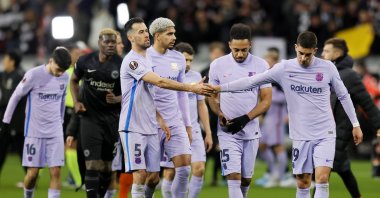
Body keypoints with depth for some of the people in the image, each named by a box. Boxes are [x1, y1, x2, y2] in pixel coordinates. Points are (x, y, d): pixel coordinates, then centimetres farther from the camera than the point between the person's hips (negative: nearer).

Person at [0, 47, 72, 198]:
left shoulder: (65, 78, 2)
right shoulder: (34, 75, -12)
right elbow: (16, 96, -2)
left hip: (55, 132, 3)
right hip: (34, 132, -3)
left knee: (55, 172, -6)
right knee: (33, 173, -2)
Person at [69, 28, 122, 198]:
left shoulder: (121, 65, -6)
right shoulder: (85, 61, -1)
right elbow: (74, 80, 18)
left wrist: (116, 99, -19)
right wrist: (76, 102, 5)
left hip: (112, 118, 1)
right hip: (90, 116, -1)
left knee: (108, 166, 8)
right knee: (92, 163, -10)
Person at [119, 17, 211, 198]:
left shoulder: (148, 58, 14)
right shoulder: (132, 61, -15)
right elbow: (160, 82, -25)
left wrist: (160, 120, 11)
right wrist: (192, 88, -25)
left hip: (150, 128, 8)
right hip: (133, 127, -8)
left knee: (154, 177, 6)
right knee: (140, 174, -11)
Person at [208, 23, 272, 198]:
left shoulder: (261, 65, -1)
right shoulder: (218, 65, -1)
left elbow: (266, 100, -1)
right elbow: (212, 97, 9)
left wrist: (245, 119, -15)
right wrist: (220, 115, -11)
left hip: (251, 131, 2)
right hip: (228, 132, -1)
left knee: (246, 179, 9)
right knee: (233, 177, -13)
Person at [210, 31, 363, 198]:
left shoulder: (327, 68, -2)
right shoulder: (284, 69, -4)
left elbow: (343, 96, 9)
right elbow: (252, 81, -1)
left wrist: (355, 125, 9)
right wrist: (219, 88, -4)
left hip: (325, 134, -1)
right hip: (301, 135, 1)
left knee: (322, 179, -14)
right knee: (302, 183, 4)